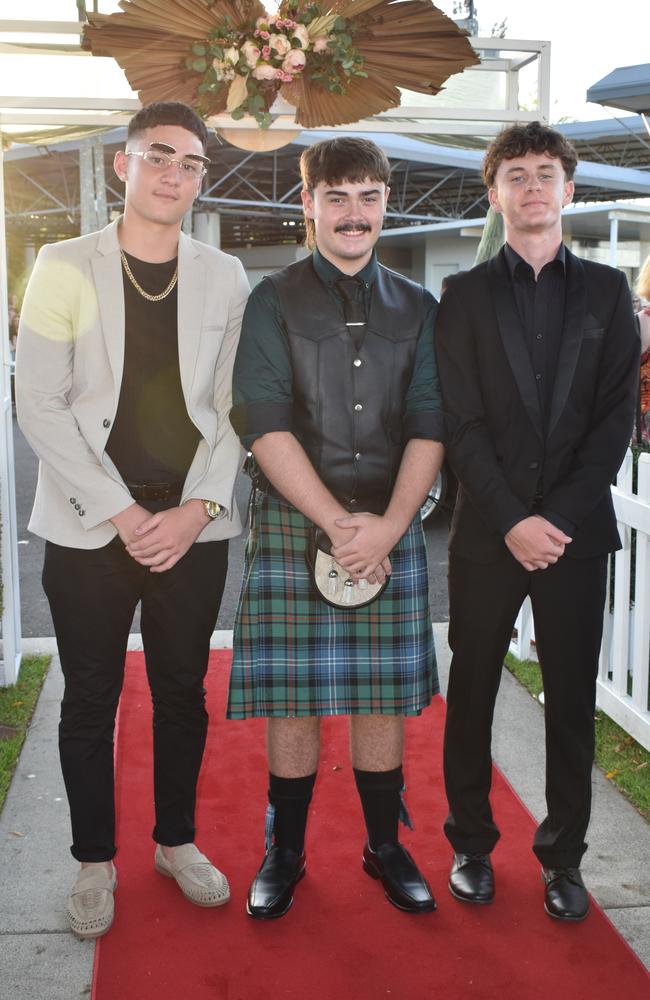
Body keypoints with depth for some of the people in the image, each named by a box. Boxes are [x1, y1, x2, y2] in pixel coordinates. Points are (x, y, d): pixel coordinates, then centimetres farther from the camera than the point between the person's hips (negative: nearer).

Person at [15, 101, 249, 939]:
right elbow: (41, 407, -6)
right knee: (91, 698, 7)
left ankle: (176, 840, 31)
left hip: (193, 525, 2)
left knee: (182, 690, 12)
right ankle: (95, 860, 25)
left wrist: (198, 508, -8)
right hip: (90, 526, -2)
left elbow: (233, 408, 5)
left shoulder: (224, 278, 5)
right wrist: (122, 512, -12)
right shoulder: (65, 267, -1)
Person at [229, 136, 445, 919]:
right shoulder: (272, 302, 2)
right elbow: (264, 424, -8)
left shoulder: (417, 309, 10)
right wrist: (336, 522, -15)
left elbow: (429, 427, 3)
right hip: (292, 524, -2)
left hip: (390, 526, 2)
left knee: (383, 693, 8)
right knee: (289, 695, 3)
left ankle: (385, 844, 25)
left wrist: (388, 526, -11)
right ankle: (285, 851, 21)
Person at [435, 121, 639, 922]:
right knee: (472, 691, 7)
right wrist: (512, 520, -12)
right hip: (487, 531, 0)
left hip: (576, 528, 1)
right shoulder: (466, 295, 5)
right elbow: (460, 423, -2)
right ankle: (471, 844, 23)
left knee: (572, 698, 6)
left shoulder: (606, 291, 8)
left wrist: (560, 516, -9)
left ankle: (563, 856, 21)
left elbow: (616, 415, 1)